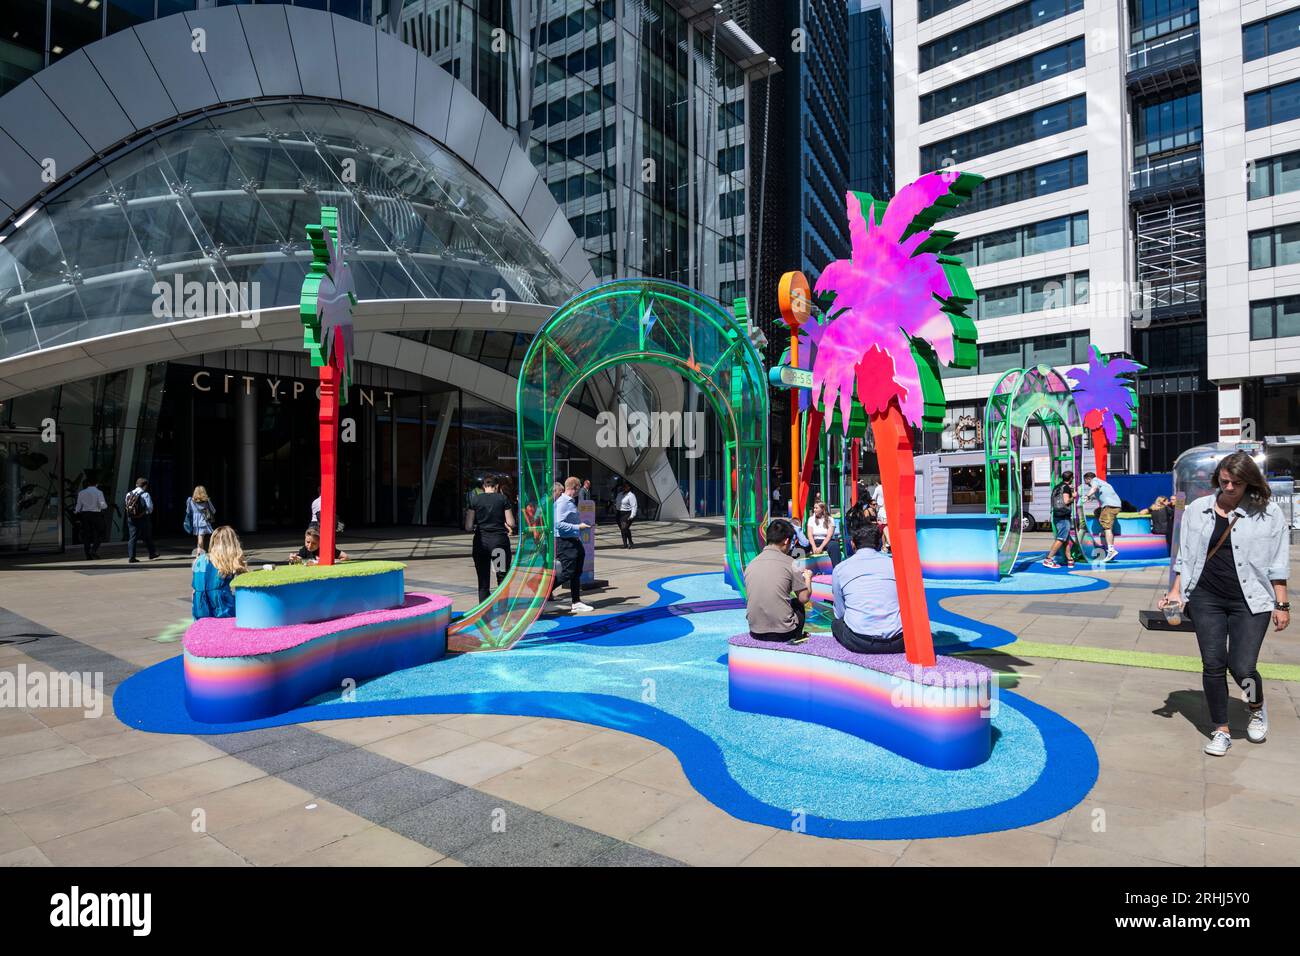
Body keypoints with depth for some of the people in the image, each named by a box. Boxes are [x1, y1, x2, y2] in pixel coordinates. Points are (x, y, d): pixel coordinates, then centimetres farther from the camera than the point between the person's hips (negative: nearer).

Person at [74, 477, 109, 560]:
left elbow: (78, 506, 8)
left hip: (84, 514, 4)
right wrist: (106, 505, 8)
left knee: (86, 535, 7)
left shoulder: (81, 493, 6)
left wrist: (76, 512, 28)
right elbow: (102, 505, -14)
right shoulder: (99, 492, -6)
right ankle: (94, 550, -11)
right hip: (96, 515, -4)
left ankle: (88, 555, 7)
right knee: (99, 534, 8)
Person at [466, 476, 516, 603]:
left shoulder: (475, 500, 2)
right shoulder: (502, 499, 0)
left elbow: (469, 526, 0)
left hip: (481, 541, 2)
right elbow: (511, 523, -3)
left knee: (483, 582, 8)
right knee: (503, 578, 8)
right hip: (499, 540, -1)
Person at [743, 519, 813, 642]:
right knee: (798, 605, 27)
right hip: (783, 632, -4)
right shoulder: (789, 562, -9)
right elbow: (804, 598, -4)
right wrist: (808, 577, 17)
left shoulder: (750, 565, 4)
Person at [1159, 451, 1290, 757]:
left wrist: (1282, 604, -1)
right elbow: (1185, 556, 9)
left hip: (1250, 601, -2)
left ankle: (1258, 709, 29)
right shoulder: (1198, 509, 4)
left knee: (1242, 667, -6)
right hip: (1206, 598, 2)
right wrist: (1175, 592, 4)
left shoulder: (1268, 512, -2)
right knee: (1213, 665, 4)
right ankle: (1221, 731, 19)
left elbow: (1277, 563, 1)